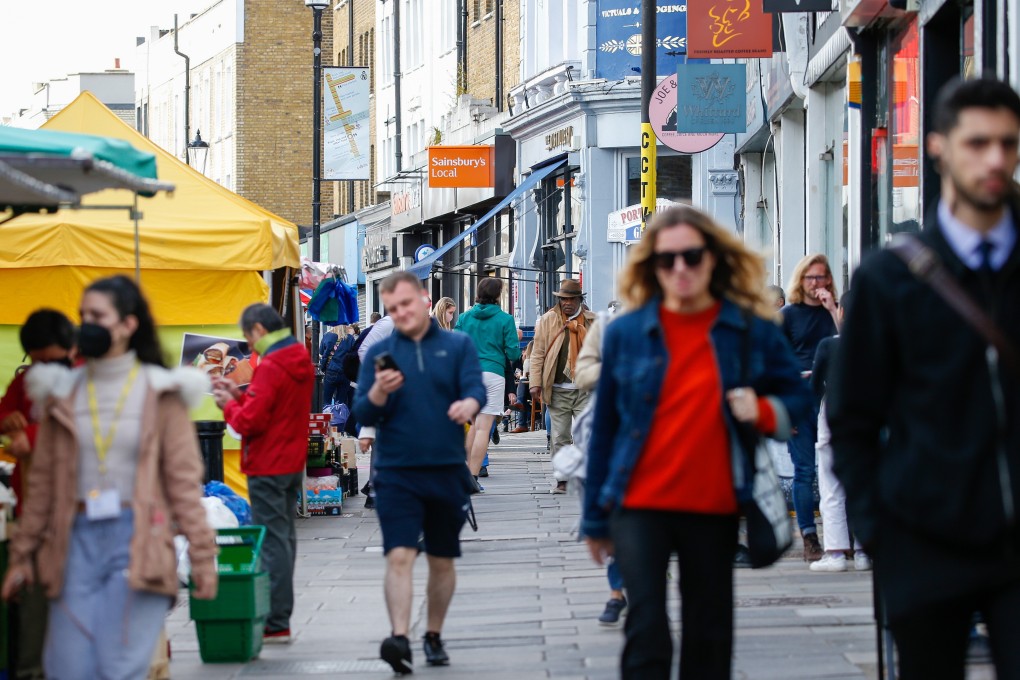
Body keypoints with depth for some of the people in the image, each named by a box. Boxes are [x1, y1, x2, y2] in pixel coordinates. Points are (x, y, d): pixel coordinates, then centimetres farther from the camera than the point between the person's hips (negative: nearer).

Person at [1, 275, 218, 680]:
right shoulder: (62, 393, 12)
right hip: (78, 539, 3)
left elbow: (184, 479, 1)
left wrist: (201, 556, -4)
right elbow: (42, 483, 14)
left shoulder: (160, 393, 3)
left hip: (136, 541, -3)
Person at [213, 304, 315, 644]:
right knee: (284, 537, 15)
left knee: (272, 542, -7)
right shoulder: (301, 362, 10)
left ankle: (275, 624, -6)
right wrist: (241, 395, 11)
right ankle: (280, 616, 21)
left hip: (268, 468, -9)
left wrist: (228, 404, -3)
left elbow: (250, 421, -21)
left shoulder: (270, 368, -19)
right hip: (293, 462, 9)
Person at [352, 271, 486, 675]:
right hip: (396, 473, -1)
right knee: (399, 555, -15)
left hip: (448, 470, 1)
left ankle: (434, 636, 26)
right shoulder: (380, 354, 5)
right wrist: (379, 392, -22)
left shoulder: (458, 346, 5)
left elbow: (476, 388, -10)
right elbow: (364, 415, 0)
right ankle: (399, 638, -24)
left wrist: (467, 404, -34)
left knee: (442, 561, 11)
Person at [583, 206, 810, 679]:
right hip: (640, 506, -1)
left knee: (709, 634, 8)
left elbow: (797, 399, 11)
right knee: (646, 630, -12)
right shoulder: (625, 333, 1)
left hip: (714, 507, 1)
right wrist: (596, 519, 8)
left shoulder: (753, 331, 2)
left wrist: (763, 412, -13)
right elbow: (604, 428, 7)